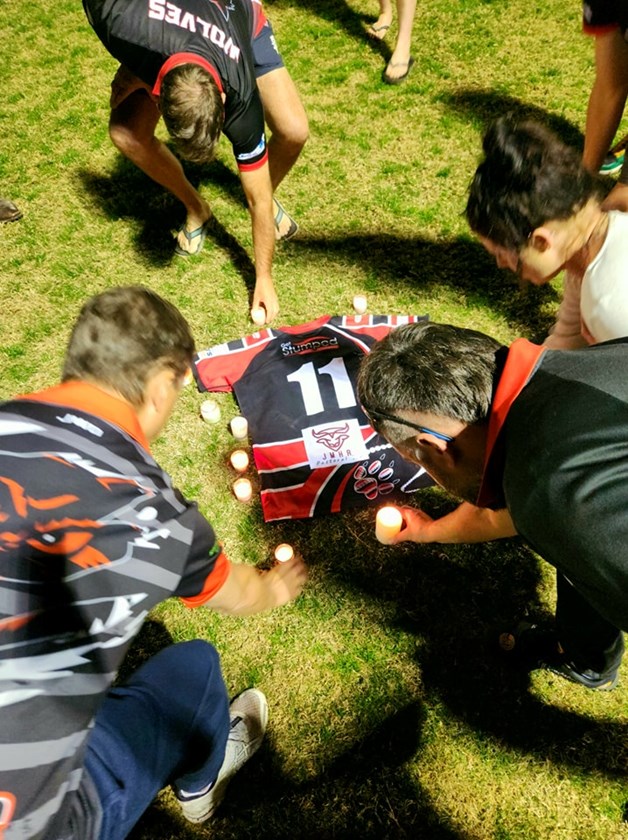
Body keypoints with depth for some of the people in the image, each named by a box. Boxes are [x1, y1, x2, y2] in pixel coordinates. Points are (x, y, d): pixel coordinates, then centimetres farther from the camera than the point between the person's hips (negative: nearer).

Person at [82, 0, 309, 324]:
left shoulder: (239, 98, -41)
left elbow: (258, 201, -31)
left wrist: (264, 277, -25)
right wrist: (131, 72, -17)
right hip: (167, 32, 2)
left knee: (293, 131, -27)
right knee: (125, 133, -20)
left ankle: (272, 198, 8)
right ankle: (196, 209, 5)